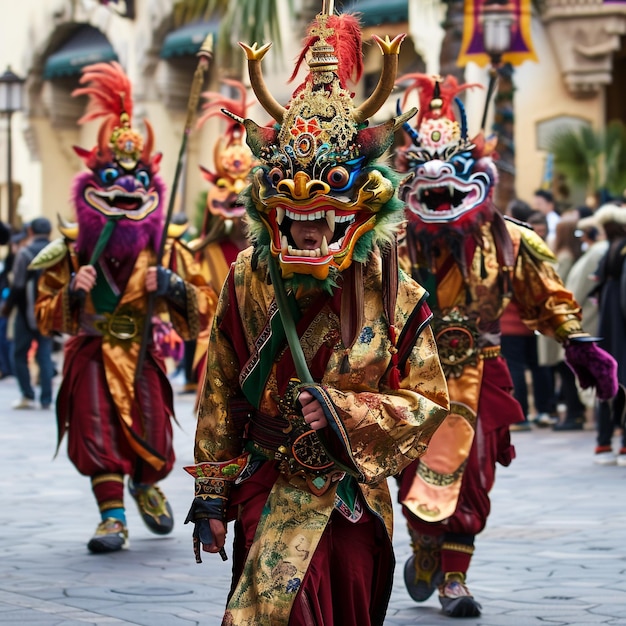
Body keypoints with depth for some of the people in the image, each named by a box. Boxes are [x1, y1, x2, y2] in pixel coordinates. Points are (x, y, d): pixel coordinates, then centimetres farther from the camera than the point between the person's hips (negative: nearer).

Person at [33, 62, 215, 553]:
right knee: (98, 435, -15)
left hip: (141, 355, 1)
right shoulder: (71, 253, -1)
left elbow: (203, 309, 0)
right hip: (92, 355, -1)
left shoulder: (165, 252, 1)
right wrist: (71, 292, -20)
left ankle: (145, 485, 36)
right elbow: (47, 318, -1)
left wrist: (175, 287, -19)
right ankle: (113, 517, -7)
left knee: (153, 445, 2)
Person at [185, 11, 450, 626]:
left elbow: (428, 401, -4)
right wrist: (211, 497, 3)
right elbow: (219, 392, 3)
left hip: (352, 497, 0)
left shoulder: (391, 293, -7)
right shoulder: (249, 276, -3)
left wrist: (344, 411, -18)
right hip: (266, 479, 0)